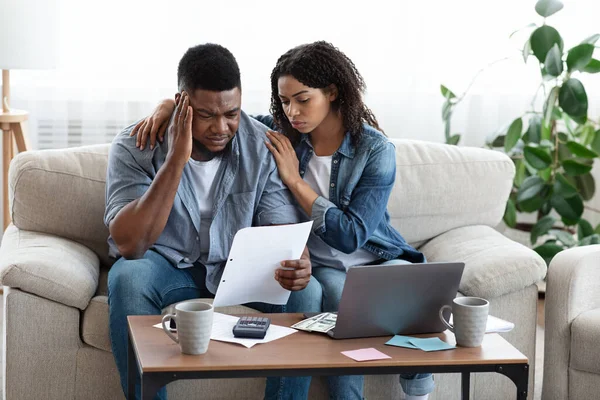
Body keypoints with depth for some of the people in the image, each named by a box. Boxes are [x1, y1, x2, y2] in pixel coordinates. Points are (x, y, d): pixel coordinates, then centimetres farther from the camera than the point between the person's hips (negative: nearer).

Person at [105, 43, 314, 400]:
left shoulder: (262, 146, -10)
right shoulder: (135, 146, -17)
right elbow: (128, 245, -27)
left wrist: (299, 263, -36)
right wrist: (175, 161, -34)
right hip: (165, 264, -1)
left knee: (304, 291, -28)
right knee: (129, 279, -35)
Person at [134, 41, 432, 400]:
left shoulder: (376, 151, -12)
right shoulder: (280, 134, -3)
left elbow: (351, 236, -19)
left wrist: (295, 181, -19)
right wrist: (168, 105, -12)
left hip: (376, 259, 0)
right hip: (319, 266, 1)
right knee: (338, 291, -35)